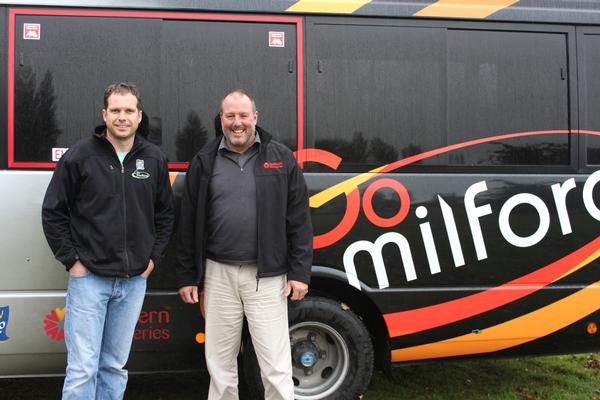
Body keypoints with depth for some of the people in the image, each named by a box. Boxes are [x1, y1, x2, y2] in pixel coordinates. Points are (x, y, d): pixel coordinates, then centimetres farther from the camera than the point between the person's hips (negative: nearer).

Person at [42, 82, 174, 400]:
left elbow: (165, 213, 15)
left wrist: (154, 257, 7)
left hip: (134, 280, 4)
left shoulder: (154, 159, 5)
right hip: (89, 278, -3)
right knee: (82, 369, -3)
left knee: (115, 366, 13)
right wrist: (71, 260, -5)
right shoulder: (79, 156, -5)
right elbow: (53, 213, -1)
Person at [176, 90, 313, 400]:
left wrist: (299, 272, -4)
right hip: (218, 275, 2)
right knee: (220, 361, 12)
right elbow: (188, 224, 9)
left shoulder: (281, 158, 3)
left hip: (267, 276, -2)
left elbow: (299, 220, 2)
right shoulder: (204, 162, 7)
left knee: (276, 364, -1)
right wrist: (186, 277, 7)